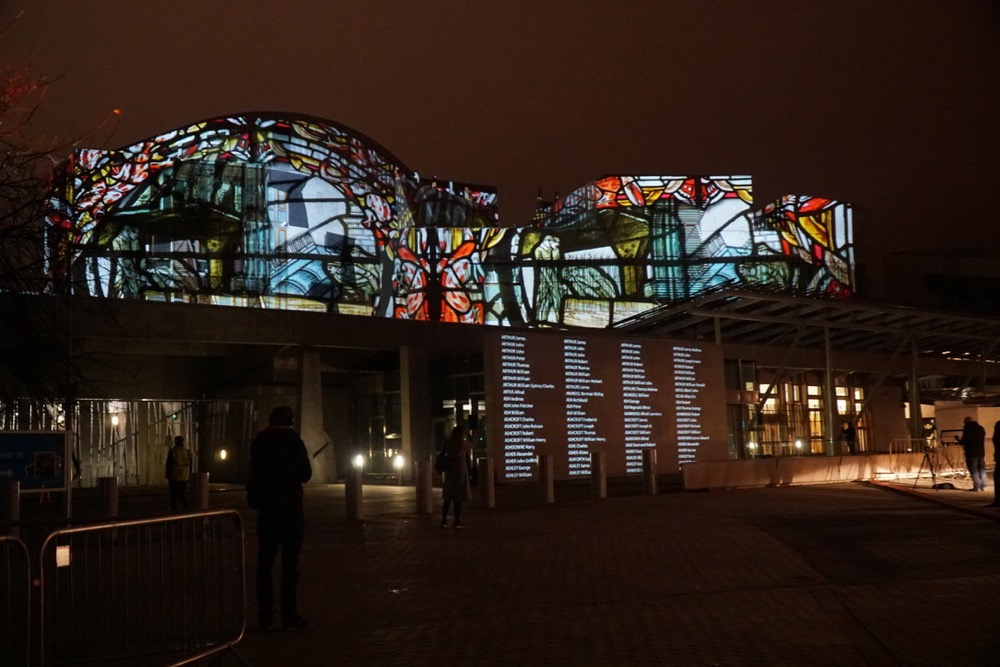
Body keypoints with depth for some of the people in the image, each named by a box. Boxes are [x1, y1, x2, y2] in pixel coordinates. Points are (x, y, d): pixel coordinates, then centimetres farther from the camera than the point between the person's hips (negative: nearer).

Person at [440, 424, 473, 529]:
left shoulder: (448, 442, -1)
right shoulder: (463, 443, -9)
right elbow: (471, 444, 10)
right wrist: (468, 435, 27)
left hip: (449, 472, 5)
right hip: (460, 472, -5)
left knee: (447, 498, 10)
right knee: (458, 498, -1)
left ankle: (444, 520, 10)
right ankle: (457, 522, 1)